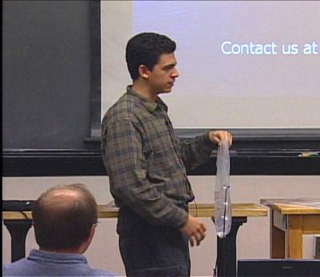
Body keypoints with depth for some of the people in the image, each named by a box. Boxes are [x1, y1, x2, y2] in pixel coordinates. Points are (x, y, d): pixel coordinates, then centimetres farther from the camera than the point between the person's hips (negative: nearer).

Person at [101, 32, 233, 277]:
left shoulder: (156, 110, 15)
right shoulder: (123, 119, -16)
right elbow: (132, 186, -23)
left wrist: (207, 141, 8)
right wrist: (182, 219, -19)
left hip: (170, 230, 10)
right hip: (149, 233, -10)